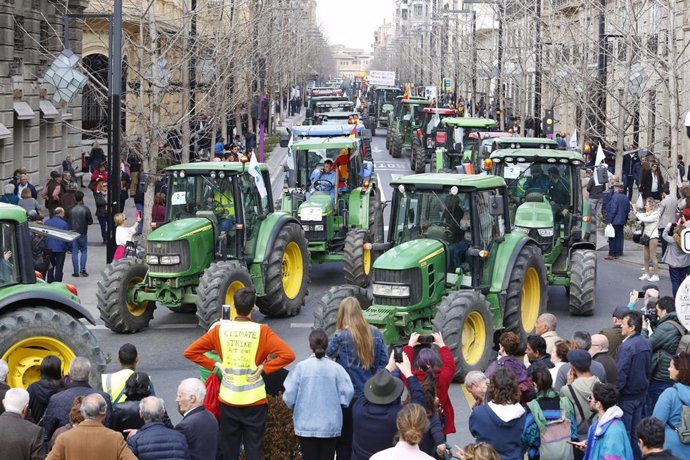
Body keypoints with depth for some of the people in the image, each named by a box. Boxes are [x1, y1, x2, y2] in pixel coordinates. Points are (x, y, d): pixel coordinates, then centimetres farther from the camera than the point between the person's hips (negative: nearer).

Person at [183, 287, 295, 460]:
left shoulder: (220, 329, -2)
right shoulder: (262, 331, -9)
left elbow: (190, 352, 1)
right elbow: (288, 355, -18)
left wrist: (215, 364, 2)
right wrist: (264, 367, -9)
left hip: (228, 400, 2)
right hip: (254, 401, -2)